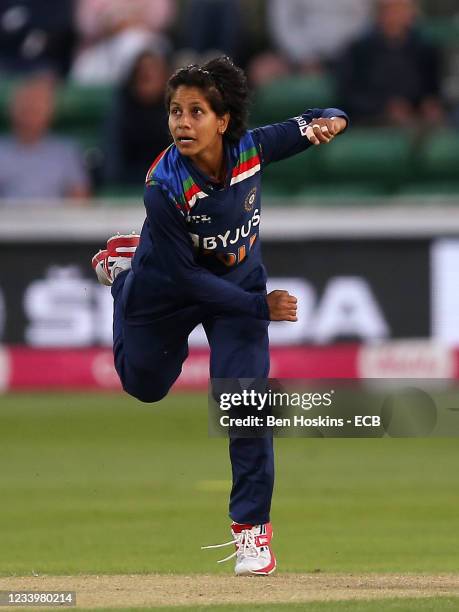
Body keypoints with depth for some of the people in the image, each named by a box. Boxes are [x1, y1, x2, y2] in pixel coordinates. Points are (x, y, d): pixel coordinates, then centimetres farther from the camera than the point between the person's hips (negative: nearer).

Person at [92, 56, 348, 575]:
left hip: (239, 283, 1)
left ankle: (252, 529, 1)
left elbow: (307, 127, -8)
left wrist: (328, 120, -33)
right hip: (167, 288, -1)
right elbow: (185, 277, -27)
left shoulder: (250, 148, -26)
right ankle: (125, 262, 49)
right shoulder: (164, 189, -34)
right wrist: (260, 306, -30)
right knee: (143, 385, 24)